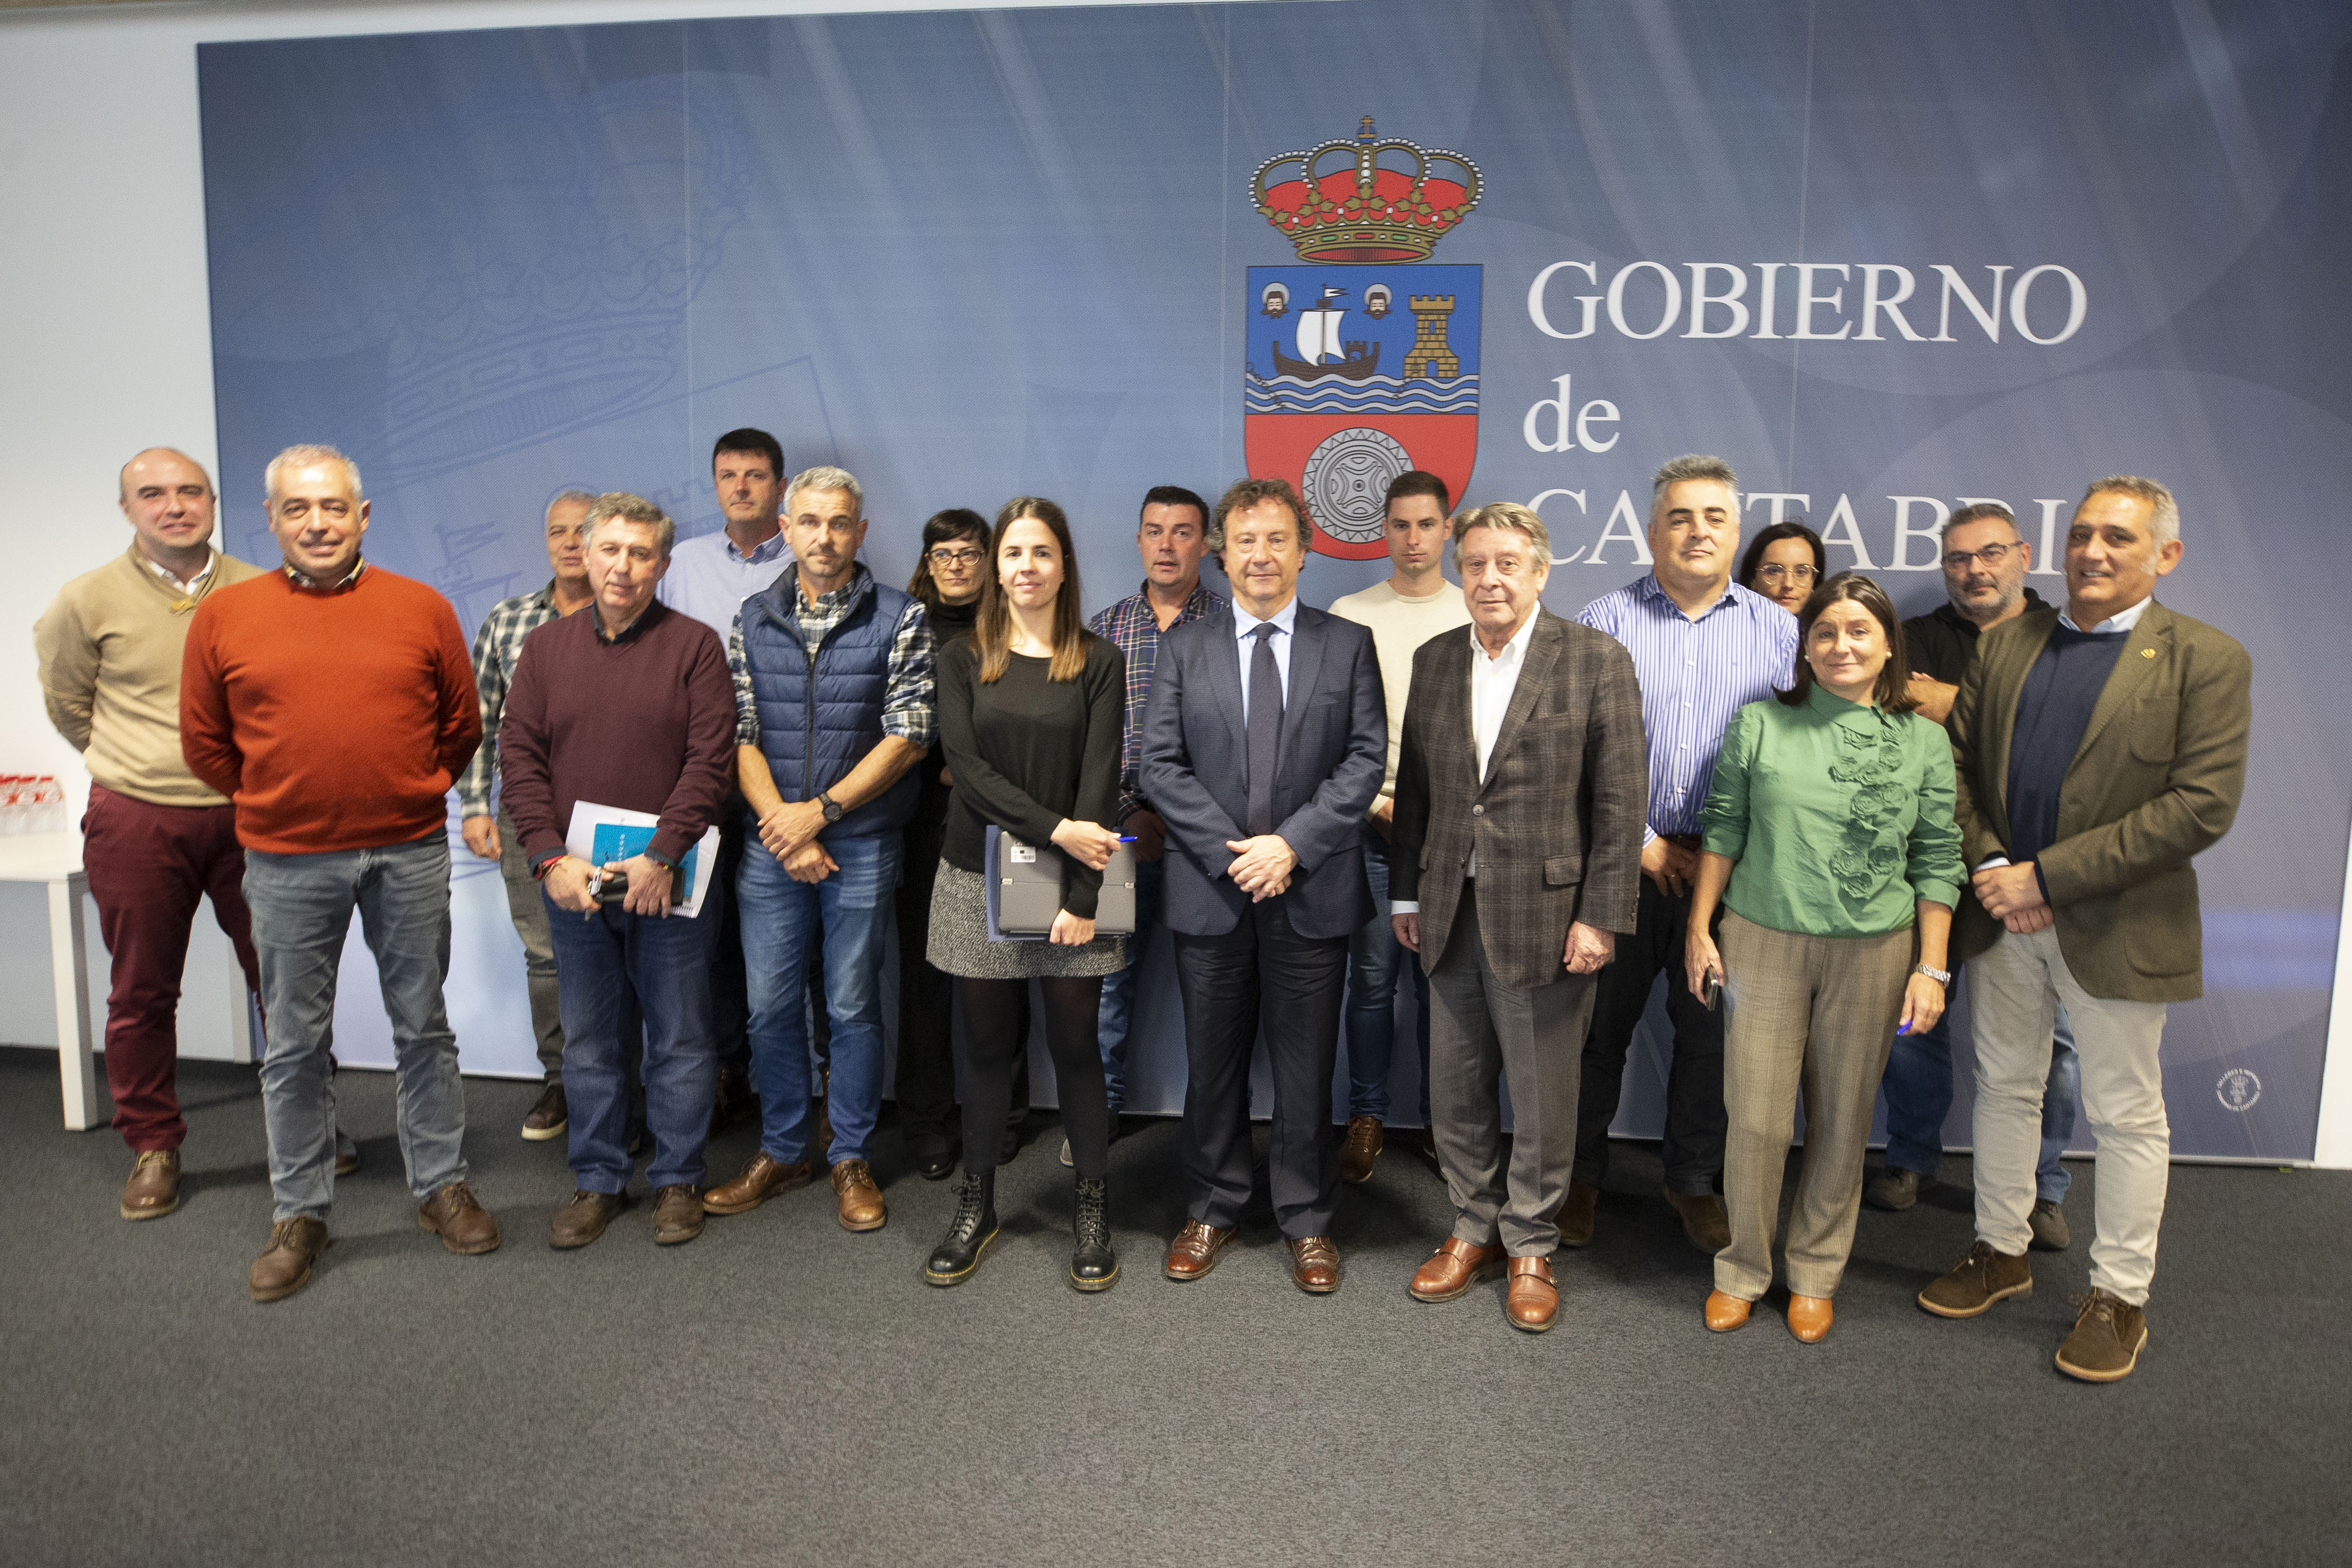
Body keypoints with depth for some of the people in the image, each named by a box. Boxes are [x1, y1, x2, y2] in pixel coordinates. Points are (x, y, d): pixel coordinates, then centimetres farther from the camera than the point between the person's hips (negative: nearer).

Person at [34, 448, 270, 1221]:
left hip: (248, 814, 1)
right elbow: (66, 701, 13)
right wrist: (137, 764, 15)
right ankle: (153, 1148, 22)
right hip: (136, 822, 0)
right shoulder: (89, 599, -1)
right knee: (142, 991, 8)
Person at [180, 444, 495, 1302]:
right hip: (287, 863, 0)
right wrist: (277, 806, 10)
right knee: (295, 1044, 9)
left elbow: (461, 725, 10)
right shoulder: (223, 614, 1)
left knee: (423, 1027, 11)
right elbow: (204, 741, 9)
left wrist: (411, 794, 10)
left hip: (409, 854, 0)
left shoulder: (424, 609, 0)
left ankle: (441, 1185, 25)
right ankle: (299, 1213, 22)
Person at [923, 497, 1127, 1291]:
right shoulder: (963, 659, 6)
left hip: (1071, 881, -1)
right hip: (980, 881, 1)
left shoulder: (1099, 663, 1)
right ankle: (976, 1206, 23)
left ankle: (1091, 1210, 18)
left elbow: (1100, 782, -6)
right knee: (987, 1047, 9)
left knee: (1075, 1047, 3)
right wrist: (1055, 827, -17)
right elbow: (966, 764, -6)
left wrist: (1082, 897, -14)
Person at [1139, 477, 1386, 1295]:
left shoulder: (1349, 644, 4)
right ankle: (1213, 1208, 29)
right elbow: (1159, 765, -1)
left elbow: (1366, 760, -3)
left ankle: (1306, 1219, 24)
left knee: (1306, 1066, 8)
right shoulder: (1184, 647, 6)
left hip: (1311, 891, -1)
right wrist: (1232, 850, -12)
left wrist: (1292, 843, -14)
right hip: (1210, 892, 1)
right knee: (1214, 1063, 12)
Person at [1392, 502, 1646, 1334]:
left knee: (1543, 1095, 7)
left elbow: (1621, 802, -8)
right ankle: (1475, 1228, 33)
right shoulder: (1434, 660, 9)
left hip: (1546, 915, -4)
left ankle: (1530, 1246, 27)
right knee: (1455, 1088, 14)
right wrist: (1405, 893, 12)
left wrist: (1601, 917, -12)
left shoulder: (1598, 661, -6)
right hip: (1452, 915, 5)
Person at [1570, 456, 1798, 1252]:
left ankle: (1694, 1180, 29)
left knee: (1710, 1029, 11)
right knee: (1601, 1025, 7)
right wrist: (1641, 844, -8)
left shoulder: (1777, 630, 6)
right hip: (1620, 860, -1)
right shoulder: (1605, 621, 0)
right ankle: (1582, 1177, 24)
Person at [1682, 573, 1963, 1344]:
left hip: (1873, 952, 1)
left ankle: (1816, 1275, 29)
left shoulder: (1923, 742, 3)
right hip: (1764, 942, -1)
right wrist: (1699, 929, 4)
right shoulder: (1759, 725, 1)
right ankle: (1741, 1271, 21)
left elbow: (1937, 862, 5)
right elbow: (1723, 830, 6)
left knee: (1842, 1120, 10)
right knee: (1755, 1118, 1)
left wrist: (1931, 968, 2)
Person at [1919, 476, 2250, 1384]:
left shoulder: (2208, 661, -7)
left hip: (2117, 927, -4)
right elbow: (1954, 761, 6)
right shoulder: (2004, 644, 6)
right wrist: (1991, 866, -10)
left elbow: (2203, 805, -16)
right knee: (2004, 1088, 16)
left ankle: (2119, 1298, 22)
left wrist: (2047, 874, -19)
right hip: (2004, 913, 4)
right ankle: (2001, 1251, 33)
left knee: (2127, 1114, 8)